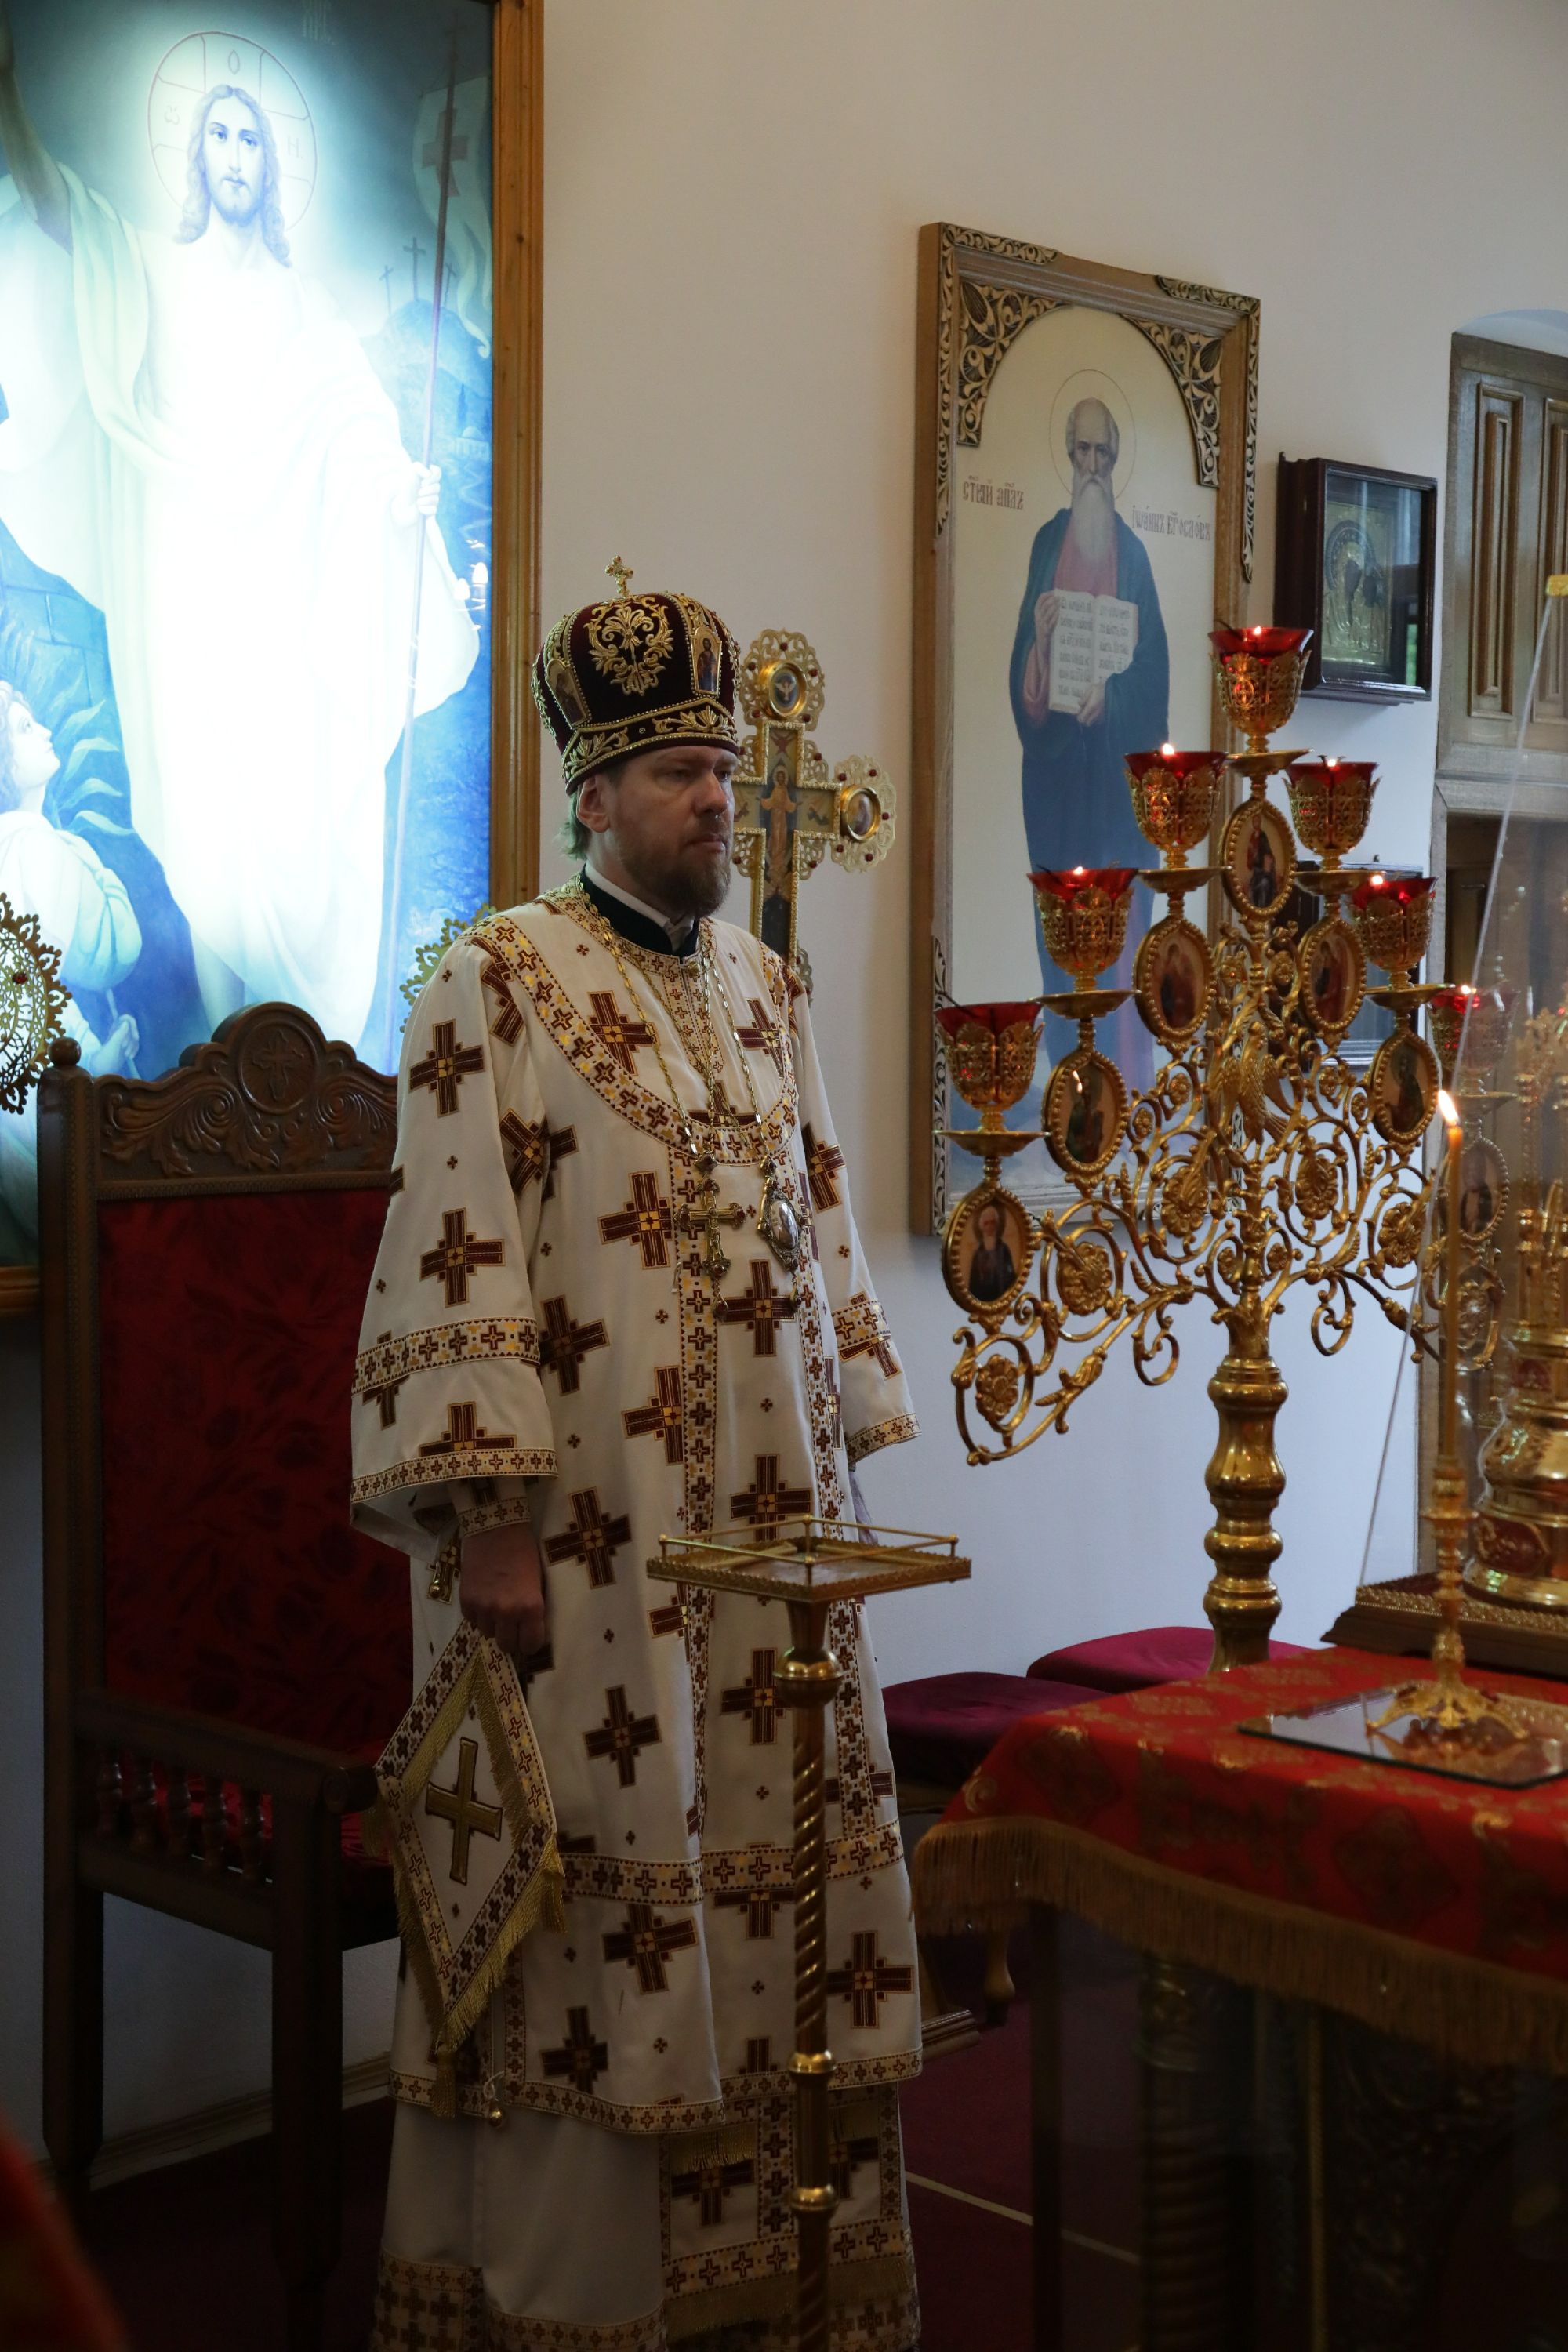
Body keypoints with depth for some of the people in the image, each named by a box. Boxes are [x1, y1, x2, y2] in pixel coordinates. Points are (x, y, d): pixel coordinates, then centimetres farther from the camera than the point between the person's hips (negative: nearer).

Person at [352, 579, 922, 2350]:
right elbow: (453, 1263, -12)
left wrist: (844, 1464, 13)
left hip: (767, 1536, 6)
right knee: (584, 1897, 0)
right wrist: (489, 1523, -17)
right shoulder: (499, 979, -6)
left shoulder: (765, 989, 14)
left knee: (769, 1881, 10)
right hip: (585, 1540, -6)